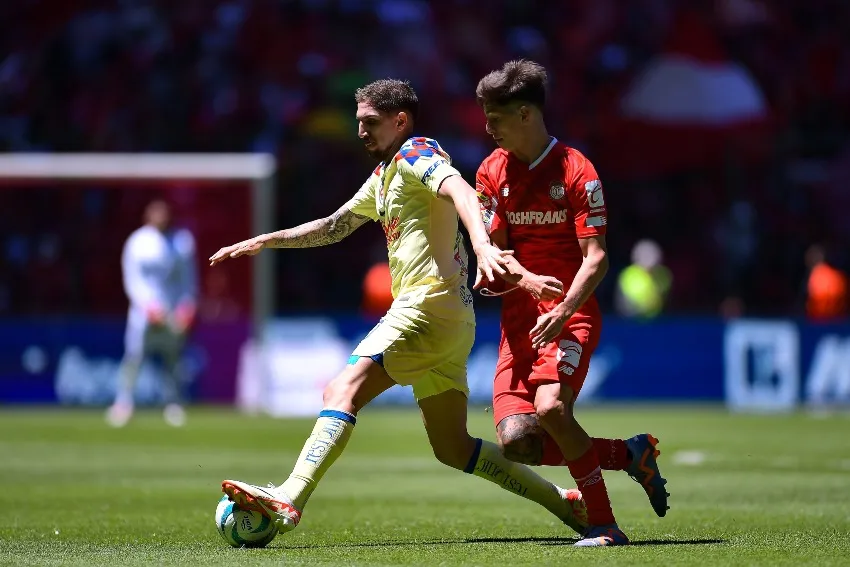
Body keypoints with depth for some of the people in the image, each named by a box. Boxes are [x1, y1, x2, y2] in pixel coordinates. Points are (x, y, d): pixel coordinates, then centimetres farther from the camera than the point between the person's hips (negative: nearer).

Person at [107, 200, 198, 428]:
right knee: (134, 355, -11)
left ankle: (173, 405, 11)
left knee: (174, 357, 3)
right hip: (145, 311, -3)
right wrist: (149, 306, -15)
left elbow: (189, 276, 13)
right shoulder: (138, 242, 0)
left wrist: (187, 306, 1)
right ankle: (123, 402, -9)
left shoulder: (182, 240, 9)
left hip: (174, 313, 3)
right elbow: (132, 279, -3)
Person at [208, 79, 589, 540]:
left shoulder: (417, 154, -3)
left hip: (429, 303, -10)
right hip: (451, 321, 10)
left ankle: (288, 501, -32)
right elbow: (334, 226, 35)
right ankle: (564, 502, 12)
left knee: (343, 391, -20)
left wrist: (482, 246, -42)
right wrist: (262, 242, 29)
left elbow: (460, 191, -23)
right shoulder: (383, 176, 25)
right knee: (452, 447, 10)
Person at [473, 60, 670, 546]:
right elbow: (496, 247, 12)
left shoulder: (575, 170, -8)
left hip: (571, 313, -5)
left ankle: (604, 525, -18)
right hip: (520, 317, 5)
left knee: (551, 407, -32)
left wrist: (563, 311, -27)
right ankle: (631, 454, 11)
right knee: (516, 442, -12)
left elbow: (596, 258, -12)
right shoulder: (493, 171, 9)